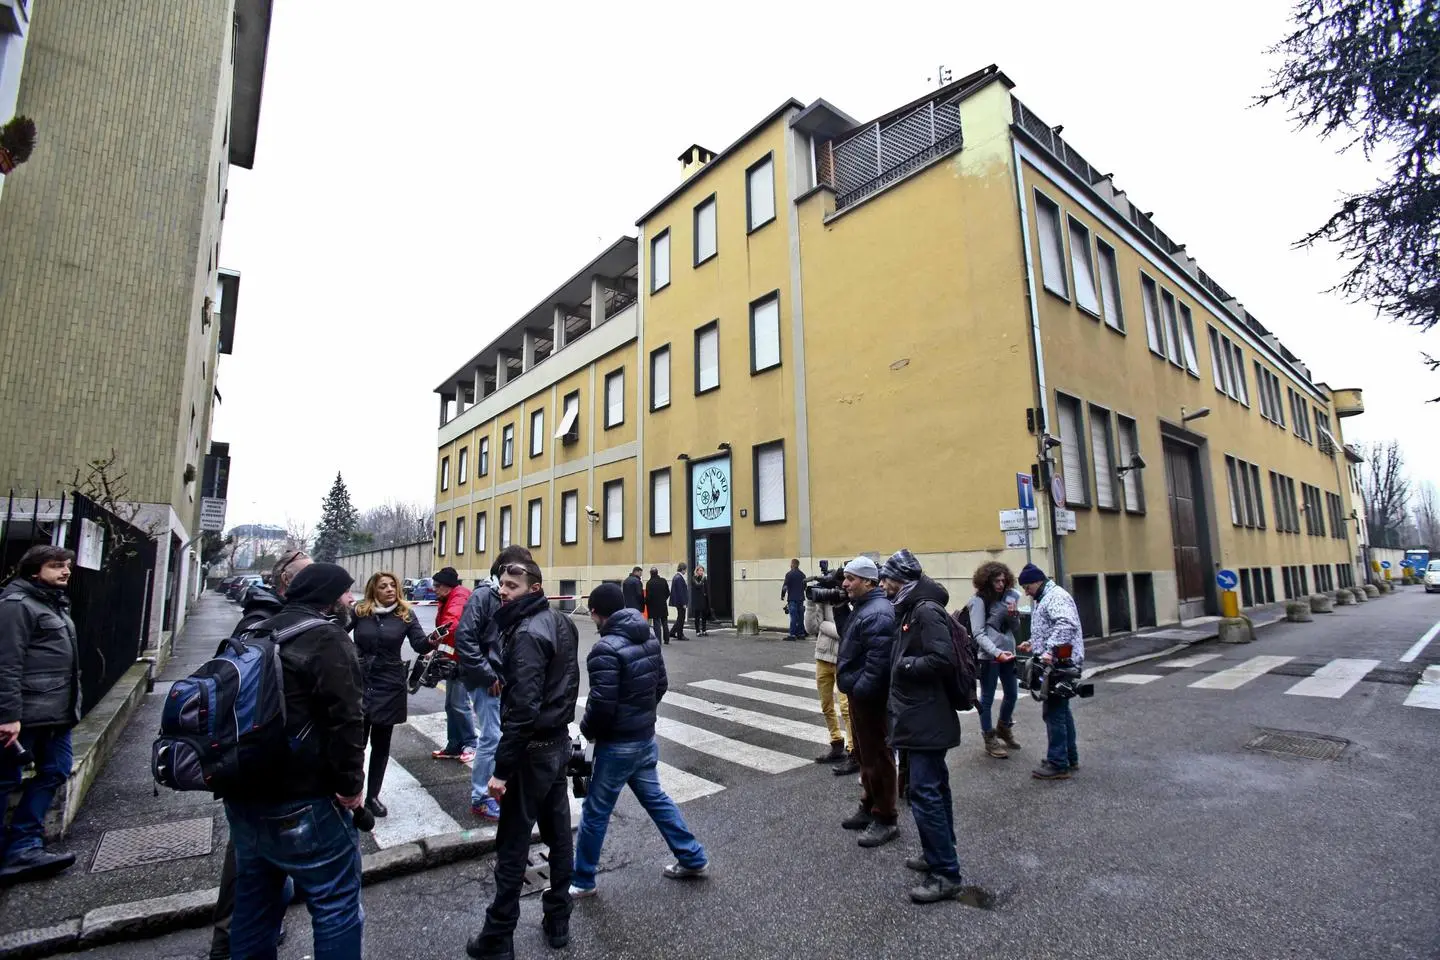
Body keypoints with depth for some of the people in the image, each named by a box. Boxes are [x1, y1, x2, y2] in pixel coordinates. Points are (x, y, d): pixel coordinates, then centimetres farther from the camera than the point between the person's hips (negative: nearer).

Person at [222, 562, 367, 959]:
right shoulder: (326, 637, -18)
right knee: (338, 905, 5)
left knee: (254, 901, 25)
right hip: (300, 806, -9)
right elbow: (345, 720, -24)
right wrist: (350, 784, -12)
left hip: (242, 797, 9)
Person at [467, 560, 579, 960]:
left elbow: (523, 708, -27)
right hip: (559, 740, 9)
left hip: (532, 749, -9)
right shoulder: (561, 622, 4)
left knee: (512, 845, 7)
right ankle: (558, 921, 33)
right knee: (558, 833, 18)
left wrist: (502, 768, -21)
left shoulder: (528, 634, -23)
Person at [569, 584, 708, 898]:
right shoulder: (649, 638, 2)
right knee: (654, 797, 21)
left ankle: (582, 881, 27)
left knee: (595, 811, 10)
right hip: (646, 736, 8)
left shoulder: (605, 649, -23)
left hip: (618, 744, -8)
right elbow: (660, 685, 10)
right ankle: (693, 859, 30)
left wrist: (587, 731, -5)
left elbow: (601, 704, -24)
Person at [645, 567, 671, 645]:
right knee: (665, 623, 15)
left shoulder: (649, 583, -17)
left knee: (657, 624, 0)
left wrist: (646, 602, 4)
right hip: (663, 605, 5)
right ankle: (666, 639, 21)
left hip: (654, 606, -5)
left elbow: (648, 596, -15)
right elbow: (668, 593, 4)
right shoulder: (663, 581, -2)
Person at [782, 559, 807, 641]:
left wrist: (782, 595, 0)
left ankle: (792, 635, -9)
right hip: (801, 598, 6)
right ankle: (801, 634, 13)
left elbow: (785, 586, -12)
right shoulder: (802, 574, 13)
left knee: (793, 617, -8)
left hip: (792, 598, -6)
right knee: (800, 617, 9)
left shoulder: (789, 574, -10)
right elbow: (805, 586, 21)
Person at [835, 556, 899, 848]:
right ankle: (868, 807, 35)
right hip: (859, 693, 11)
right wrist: (847, 679, 17)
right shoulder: (863, 607, 12)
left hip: (870, 698, -11)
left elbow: (878, 660, -29)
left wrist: (860, 689, -25)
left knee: (877, 757, 2)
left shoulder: (877, 613, -23)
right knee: (864, 754, 21)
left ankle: (885, 819, 16)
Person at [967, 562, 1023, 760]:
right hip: (988, 656, -7)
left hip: (1007, 653, 7)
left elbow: (1015, 627, 11)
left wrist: (1013, 614, -10)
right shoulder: (979, 601, -11)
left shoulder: (1007, 596, 7)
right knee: (987, 698, 4)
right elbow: (978, 634, -15)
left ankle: (1004, 729, 41)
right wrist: (996, 653, -27)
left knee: (1012, 694, 18)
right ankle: (990, 739, 18)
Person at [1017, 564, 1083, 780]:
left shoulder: (1056, 596, -15)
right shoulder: (1043, 599, 19)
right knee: (1061, 710, 17)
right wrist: (1032, 643, 14)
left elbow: (1066, 625, -30)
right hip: (1056, 663, 11)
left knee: (1053, 712, -7)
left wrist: (1050, 650, -34)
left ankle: (1058, 764, 0)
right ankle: (1070, 758, 28)